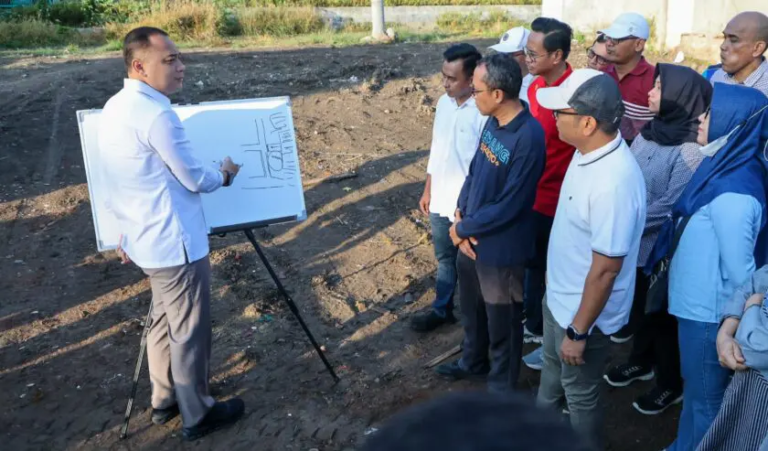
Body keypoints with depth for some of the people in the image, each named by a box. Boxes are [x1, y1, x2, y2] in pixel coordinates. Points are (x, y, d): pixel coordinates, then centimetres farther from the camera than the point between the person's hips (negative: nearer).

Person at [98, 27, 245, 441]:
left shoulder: (114, 108, 6)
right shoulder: (156, 115, -23)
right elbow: (194, 179, -15)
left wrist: (127, 234, 22)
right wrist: (225, 174, 6)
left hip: (145, 240, 9)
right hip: (176, 244, -9)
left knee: (164, 322, 22)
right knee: (189, 331, 6)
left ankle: (165, 401, 37)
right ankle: (197, 415, 22)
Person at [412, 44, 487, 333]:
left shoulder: (485, 113, -22)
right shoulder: (444, 103, 2)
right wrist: (428, 190, 15)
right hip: (441, 201, 7)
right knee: (445, 260, 22)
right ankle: (442, 310, 39)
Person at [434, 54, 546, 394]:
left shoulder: (528, 138, -27)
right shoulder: (492, 121, -2)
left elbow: (508, 207, -25)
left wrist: (463, 228, -14)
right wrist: (460, 216, -6)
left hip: (500, 247, -8)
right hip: (470, 236, 8)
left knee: (501, 322, 14)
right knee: (471, 308, 26)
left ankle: (501, 387, 36)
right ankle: (474, 361, 51)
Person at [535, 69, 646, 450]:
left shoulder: (614, 183, -36)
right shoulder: (588, 151, -7)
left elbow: (605, 270, -29)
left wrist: (579, 332, -18)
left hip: (584, 311, -9)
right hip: (559, 296, 9)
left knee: (580, 394, 17)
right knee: (552, 370, 32)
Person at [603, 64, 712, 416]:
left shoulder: (688, 152, -22)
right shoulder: (648, 132, 0)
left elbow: (670, 206, -23)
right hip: (633, 244, 7)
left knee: (660, 318, 11)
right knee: (638, 309, 24)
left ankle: (671, 383, 33)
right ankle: (641, 361, 47)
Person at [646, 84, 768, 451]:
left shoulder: (732, 193, -30)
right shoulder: (728, 165, 0)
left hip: (708, 311, -9)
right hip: (700, 302, 9)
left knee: (703, 397, 13)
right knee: (698, 390, 26)